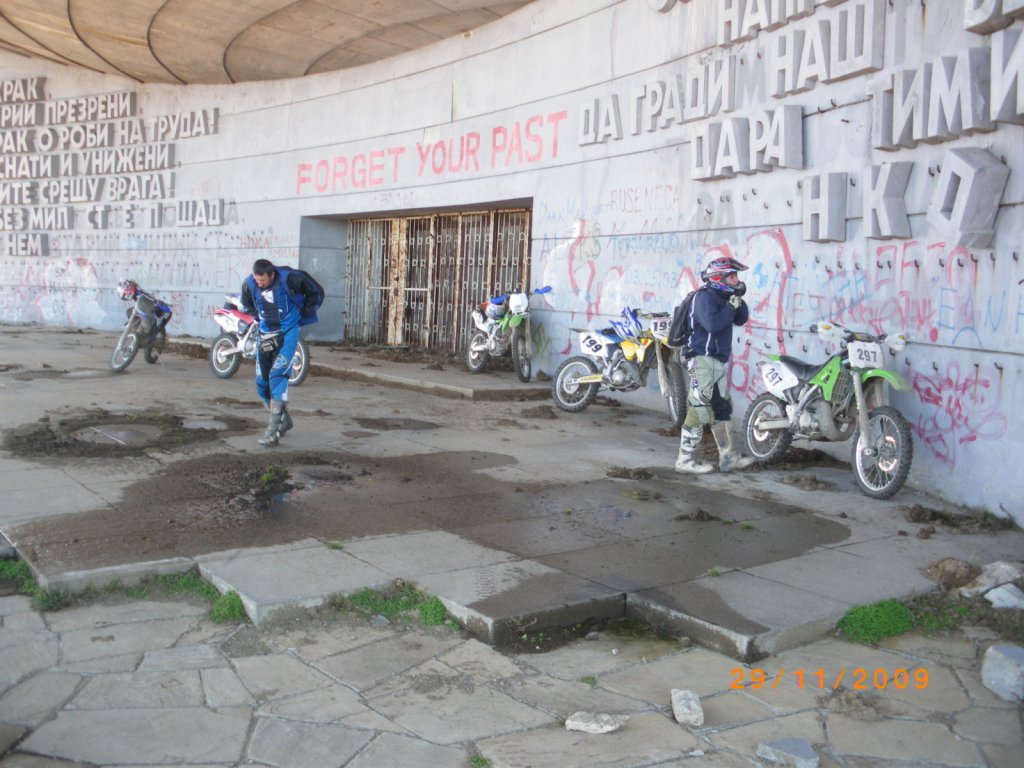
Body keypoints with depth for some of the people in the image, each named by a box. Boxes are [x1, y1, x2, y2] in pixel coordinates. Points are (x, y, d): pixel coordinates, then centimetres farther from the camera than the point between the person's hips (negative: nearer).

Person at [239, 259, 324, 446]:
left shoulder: (289, 278, -19)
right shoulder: (249, 284, -7)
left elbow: (316, 293, -3)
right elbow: (247, 305, 18)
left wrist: (301, 315, 1)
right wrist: (261, 318, 12)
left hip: (288, 332, -5)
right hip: (265, 334, 5)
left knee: (278, 376, -19)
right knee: (262, 382, 4)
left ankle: (273, 430, -17)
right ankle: (284, 420, 26)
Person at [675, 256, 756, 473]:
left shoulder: (722, 297, 15)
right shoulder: (705, 296, -14)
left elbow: (740, 320, 16)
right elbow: (713, 324, -27)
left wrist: (739, 301, 1)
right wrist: (731, 306, -18)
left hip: (717, 361, 10)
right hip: (703, 360, -10)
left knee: (721, 410, 13)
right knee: (700, 410, -9)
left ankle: (727, 457, 21)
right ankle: (685, 460, -4)